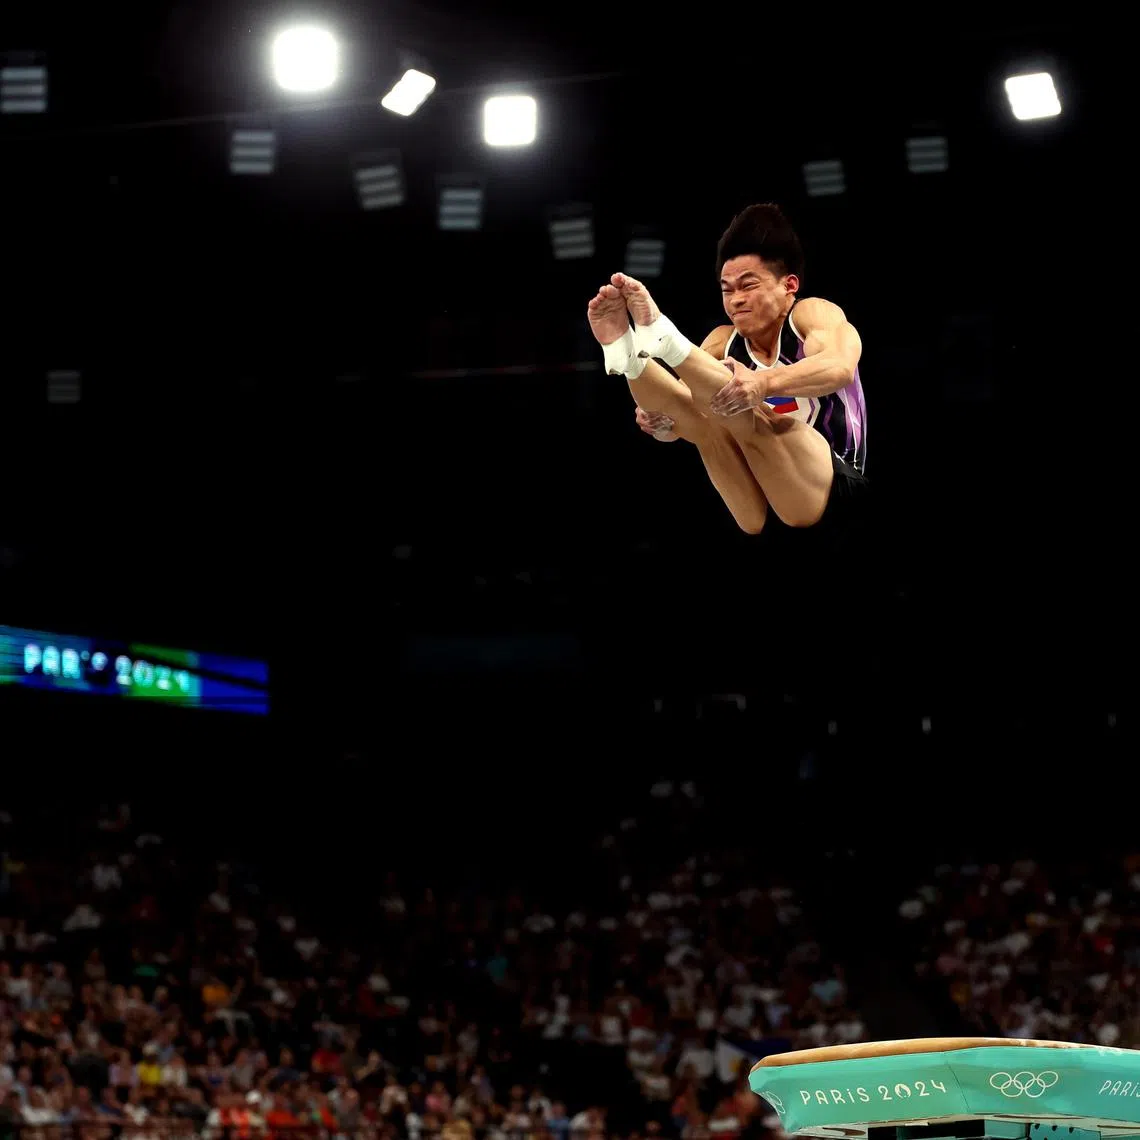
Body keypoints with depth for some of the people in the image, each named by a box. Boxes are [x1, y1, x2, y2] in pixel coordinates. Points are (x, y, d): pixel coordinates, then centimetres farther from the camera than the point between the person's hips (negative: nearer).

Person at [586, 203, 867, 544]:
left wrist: (765, 382, -44)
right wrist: (657, 418, -23)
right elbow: (676, 425, 4)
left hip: (832, 486, -5)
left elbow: (840, 367, -26)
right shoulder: (723, 342, 14)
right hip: (761, 515, 5)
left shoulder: (811, 314, -1)